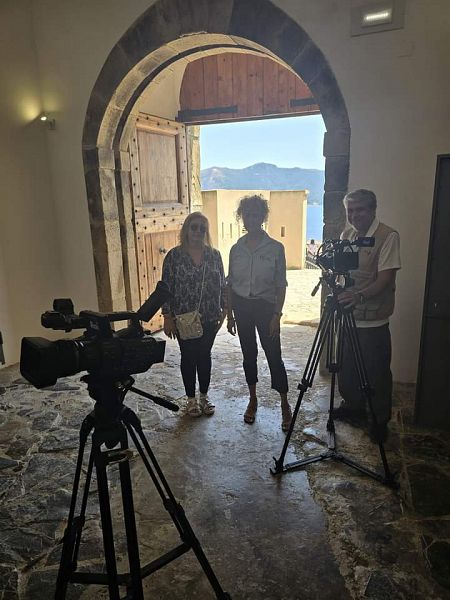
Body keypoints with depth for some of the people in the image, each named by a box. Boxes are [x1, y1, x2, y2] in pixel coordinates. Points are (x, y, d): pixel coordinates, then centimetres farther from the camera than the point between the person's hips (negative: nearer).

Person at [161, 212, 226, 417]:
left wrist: (223, 310, 5)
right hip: (184, 319, -2)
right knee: (188, 357, 9)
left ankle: (204, 397, 30)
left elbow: (222, 285, 7)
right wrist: (167, 317, -8)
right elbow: (166, 287, -6)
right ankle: (191, 399, 26)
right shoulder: (174, 256, -7)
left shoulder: (214, 255, 2)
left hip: (209, 318, 2)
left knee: (204, 355, 13)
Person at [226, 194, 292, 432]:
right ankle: (253, 400, 29)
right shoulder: (236, 249, 3)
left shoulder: (275, 248, -7)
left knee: (274, 355, -1)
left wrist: (277, 315, -12)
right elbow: (230, 284, 8)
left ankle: (285, 405, 15)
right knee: (248, 354, 13)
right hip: (241, 306, 3)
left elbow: (281, 285, -6)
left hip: (265, 306, -3)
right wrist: (229, 314, 7)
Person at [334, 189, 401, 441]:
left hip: (373, 318, -6)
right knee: (346, 367, 16)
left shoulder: (388, 236, -12)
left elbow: (386, 277, -19)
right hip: (348, 314, 6)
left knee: (377, 372, 5)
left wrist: (360, 296, -34)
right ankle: (353, 406, 38)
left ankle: (380, 420, 25)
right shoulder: (347, 234, 8)